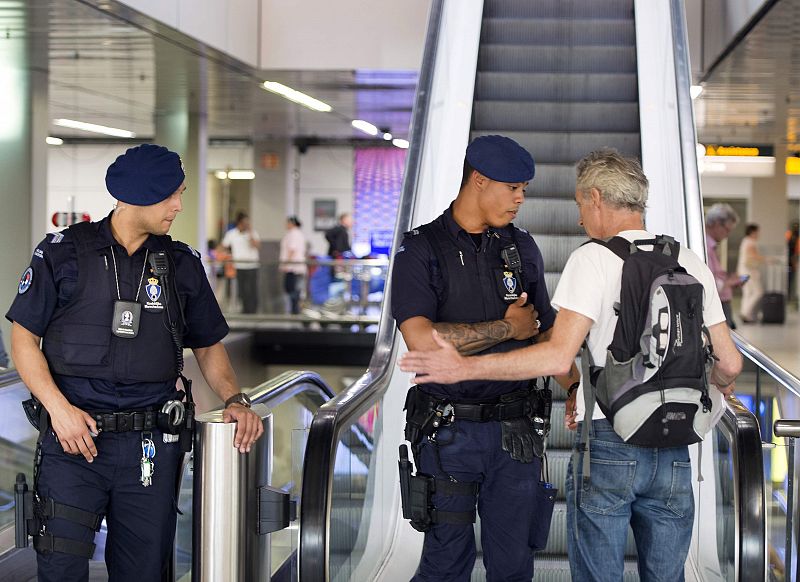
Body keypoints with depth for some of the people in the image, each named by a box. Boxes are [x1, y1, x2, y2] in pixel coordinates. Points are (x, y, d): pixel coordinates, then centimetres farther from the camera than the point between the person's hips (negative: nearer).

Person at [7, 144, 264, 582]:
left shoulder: (182, 264, 9)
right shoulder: (63, 253, 0)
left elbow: (208, 345, 18)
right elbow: (24, 337, 1)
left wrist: (234, 398, 0)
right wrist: (58, 408, -12)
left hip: (151, 446, 3)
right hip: (74, 435, -3)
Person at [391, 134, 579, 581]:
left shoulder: (522, 249, 10)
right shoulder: (422, 250, -5)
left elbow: (547, 333, 15)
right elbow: (421, 339, -18)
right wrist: (507, 329, -10)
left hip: (514, 431, 4)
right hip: (448, 433, -3)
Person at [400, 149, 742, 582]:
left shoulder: (593, 259, -7)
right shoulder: (690, 263, 10)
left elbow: (558, 357, -17)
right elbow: (729, 363, 11)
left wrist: (464, 367, -11)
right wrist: (723, 384, 36)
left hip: (607, 446, -5)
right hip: (673, 452, 5)